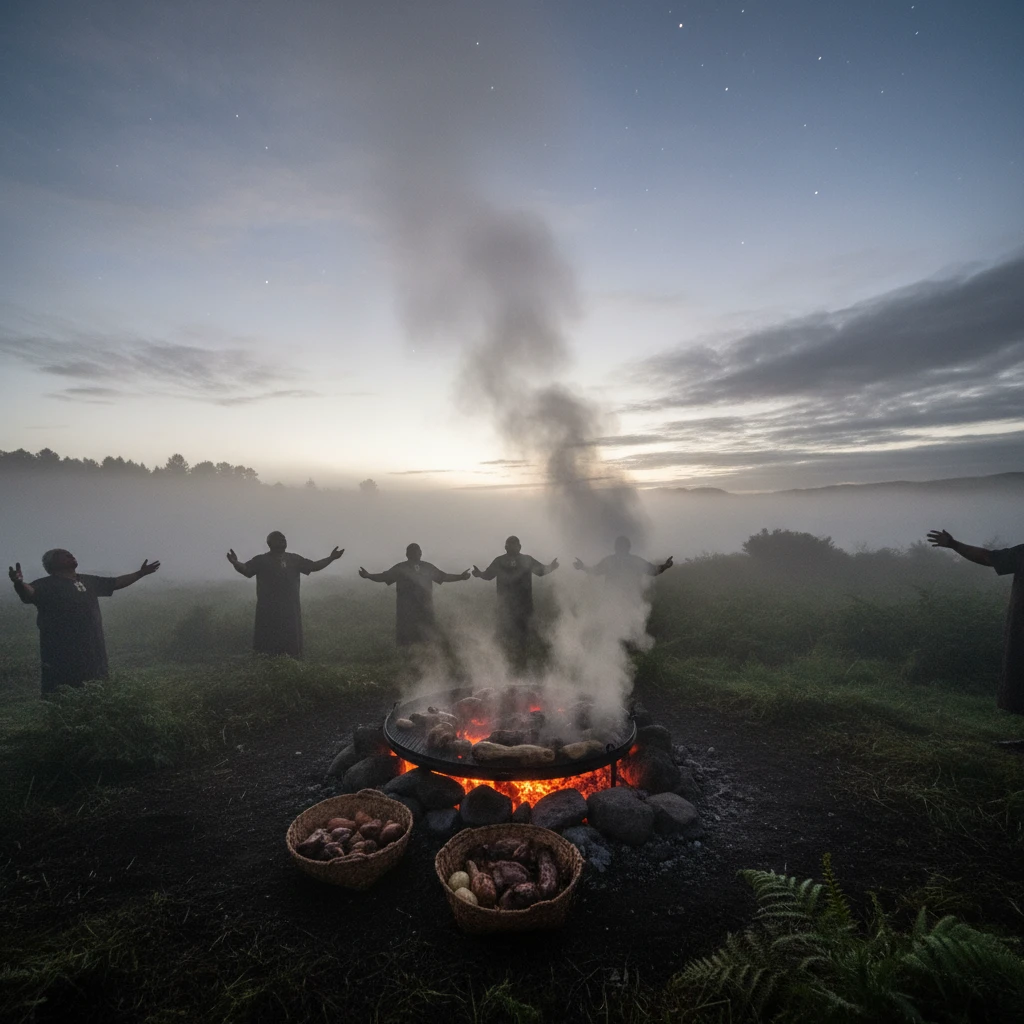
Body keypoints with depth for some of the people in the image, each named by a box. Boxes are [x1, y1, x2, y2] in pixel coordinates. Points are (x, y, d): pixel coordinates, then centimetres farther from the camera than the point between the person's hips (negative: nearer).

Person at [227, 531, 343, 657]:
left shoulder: (294, 559, 12)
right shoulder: (261, 560, 2)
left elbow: (313, 566, 12)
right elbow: (245, 569, -12)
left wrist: (331, 558, 2)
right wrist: (235, 563, -33)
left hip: (290, 609, 4)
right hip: (268, 610, -3)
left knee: (291, 643, 10)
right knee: (267, 643, 1)